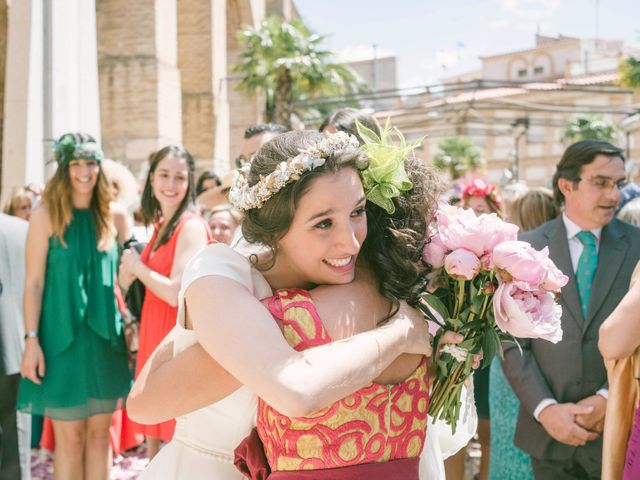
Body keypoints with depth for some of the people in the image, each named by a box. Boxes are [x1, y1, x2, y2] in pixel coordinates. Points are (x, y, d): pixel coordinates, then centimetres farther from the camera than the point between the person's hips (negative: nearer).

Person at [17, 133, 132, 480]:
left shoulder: (115, 215, 5)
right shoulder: (46, 214, -5)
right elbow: (34, 282, -6)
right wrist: (31, 339, -11)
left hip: (105, 337, 3)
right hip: (62, 336, -3)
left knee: (99, 434, 10)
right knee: (70, 438, 3)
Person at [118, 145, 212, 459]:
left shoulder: (191, 226, -14)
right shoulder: (160, 226, 13)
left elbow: (177, 293, -22)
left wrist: (138, 266, -8)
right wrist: (129, 271, -1)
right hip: (154, 339, 9)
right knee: (155, 438, 16)